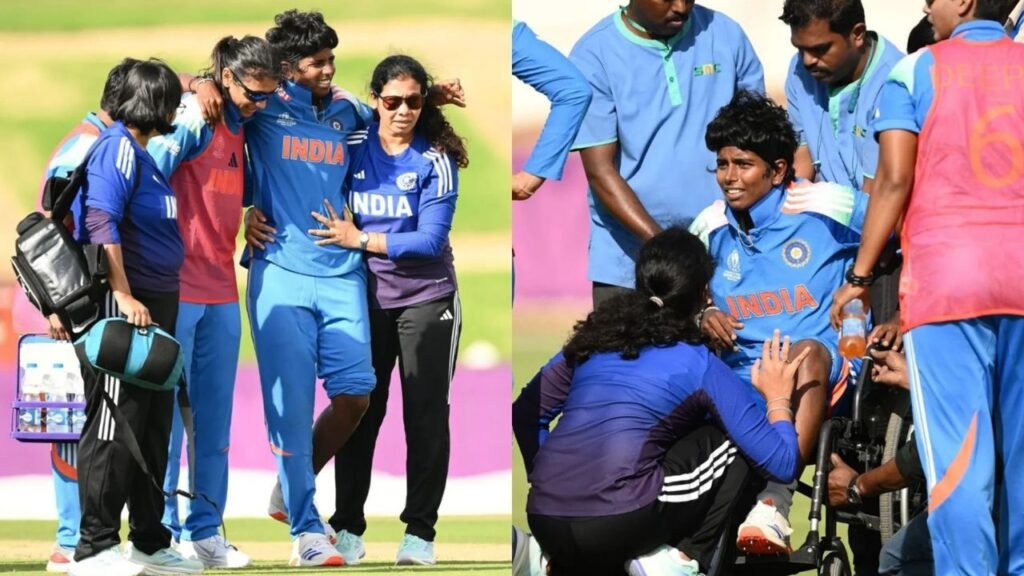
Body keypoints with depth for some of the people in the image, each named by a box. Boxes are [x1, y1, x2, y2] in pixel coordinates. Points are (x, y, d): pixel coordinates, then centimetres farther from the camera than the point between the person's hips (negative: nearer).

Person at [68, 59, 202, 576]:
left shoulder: (142, 154, 17)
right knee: (113, 425, -9)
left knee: (154, 426, 15)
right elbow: (101, 223, -21)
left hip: (155, 308, 10)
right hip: (120, 306, -10)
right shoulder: (117, 148, -12)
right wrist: (123, 295, -25)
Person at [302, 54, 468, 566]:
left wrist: (360, 240, -21)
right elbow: (328, 217, 8)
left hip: (426, 298, -2)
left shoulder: (436, 159, -12)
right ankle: (348, 524, 13)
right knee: (359, 411, 5)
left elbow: (430, 239, -18)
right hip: (368, 298, 2)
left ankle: (420, 530, 9)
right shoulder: (353, 148, -4)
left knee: (426, 415, 2)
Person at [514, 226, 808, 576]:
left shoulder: (592, 339, 18)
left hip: (543, 524, 5)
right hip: (620, 522, -5)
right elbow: (782, 464, 6)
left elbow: (525, 413, 23)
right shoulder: (699, 365, 6)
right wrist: (778, 399, 24)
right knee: (738, 443, 14)